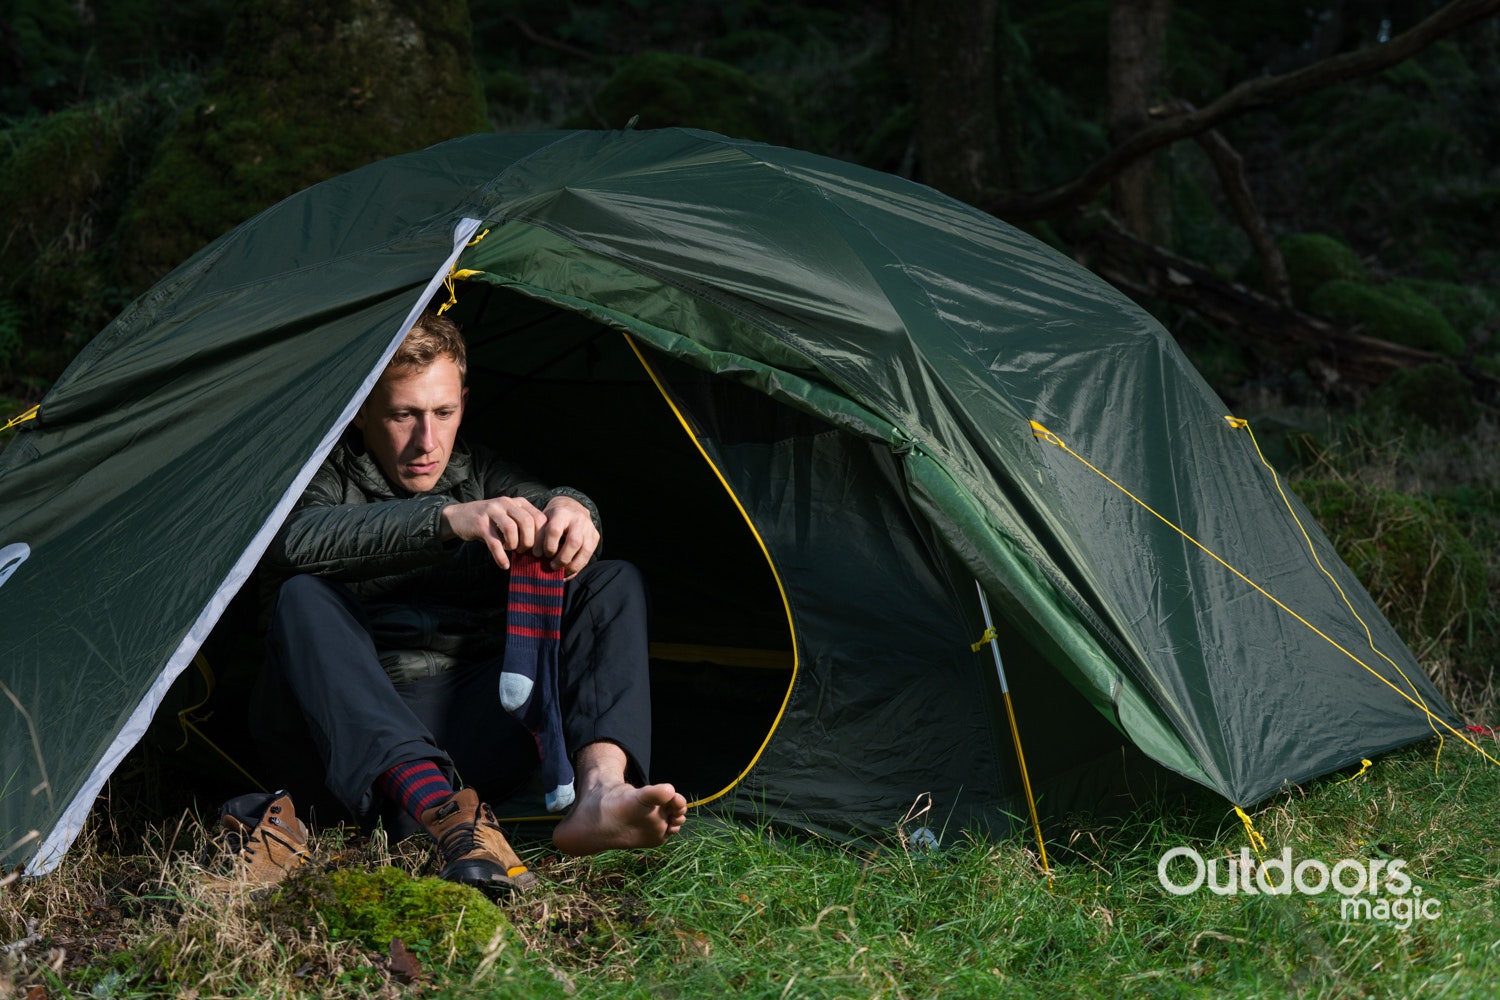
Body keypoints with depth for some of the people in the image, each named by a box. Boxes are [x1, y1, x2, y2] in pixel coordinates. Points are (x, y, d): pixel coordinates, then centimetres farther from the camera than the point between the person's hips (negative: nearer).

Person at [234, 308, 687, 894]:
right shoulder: (330, 476, 4)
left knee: (614, 584, -9)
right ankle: (437, 808, -52)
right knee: (304, 599, -30)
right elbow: (295, 542, -21)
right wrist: (446, 518, -35)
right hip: (353, 735, -3)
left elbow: (534, 502, -4)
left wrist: (567, 508, -32)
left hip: (472, 727, 3)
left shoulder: (479, 475, 17)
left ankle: (601, 790, -38)